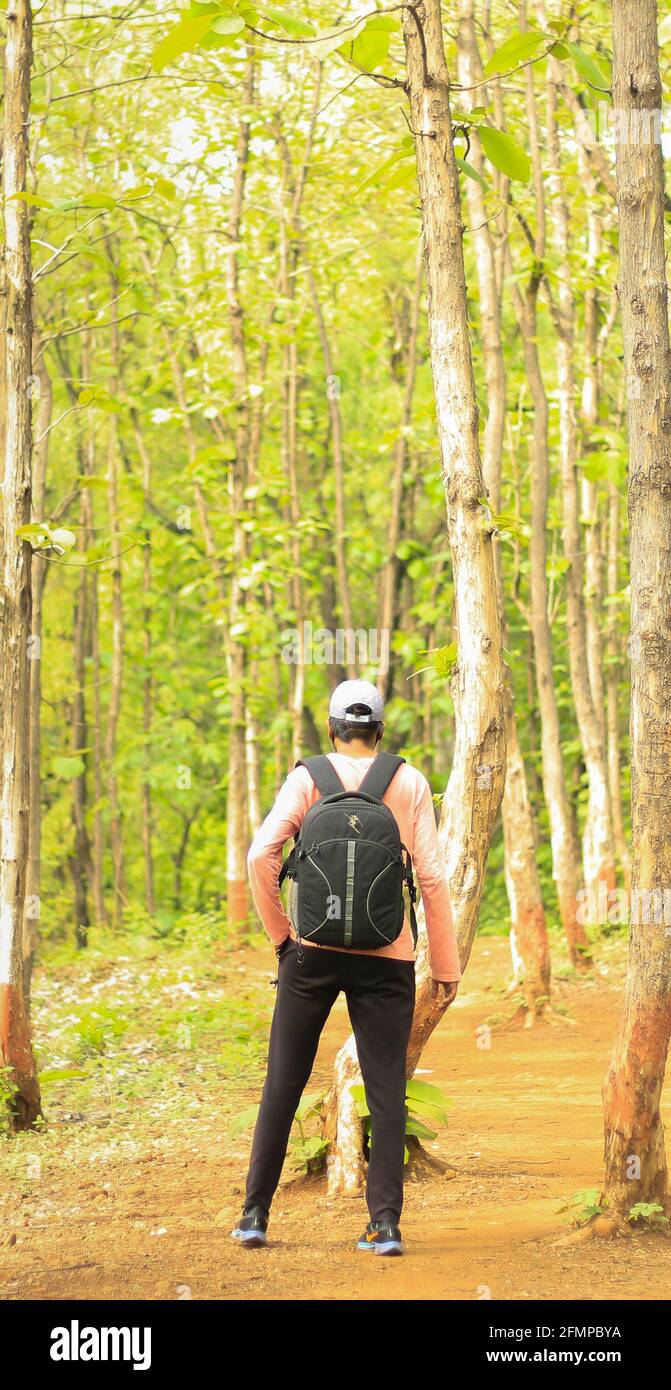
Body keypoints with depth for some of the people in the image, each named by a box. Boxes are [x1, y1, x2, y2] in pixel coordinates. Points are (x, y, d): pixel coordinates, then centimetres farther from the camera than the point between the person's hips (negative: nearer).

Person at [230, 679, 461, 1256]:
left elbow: (261, 856, -10)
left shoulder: (308, 778, 2)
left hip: (314, 950, 0)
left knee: (283, 1085, 9)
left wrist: (280, 933, 1)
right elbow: (432, 876, -2)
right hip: (387, 958, 0)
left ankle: (255, 1214, 11)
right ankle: (385, 1224, -1)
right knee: (386, 1093, 4)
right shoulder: (410, 783, 3)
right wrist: (446, 964, 3)